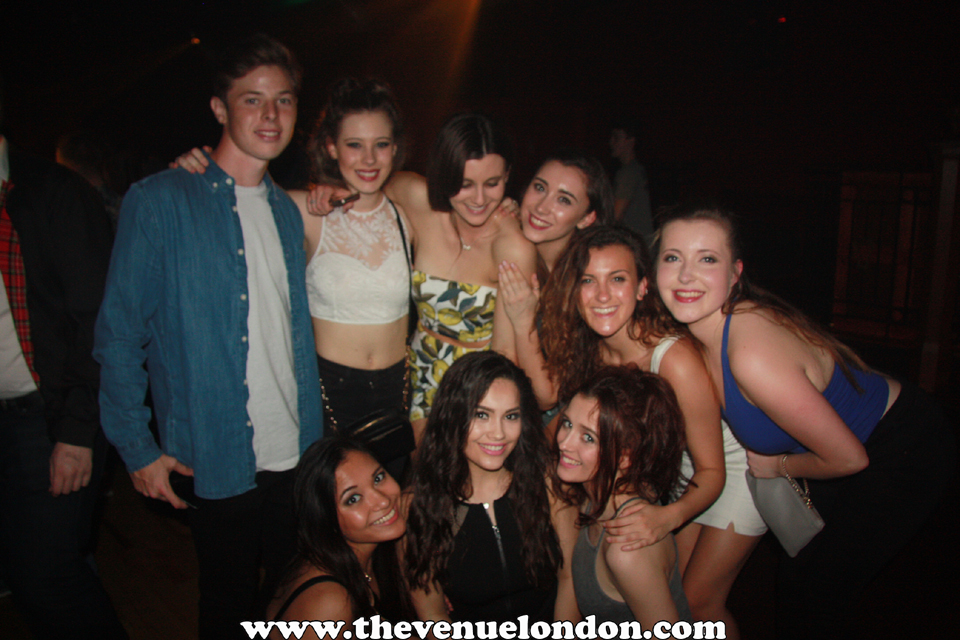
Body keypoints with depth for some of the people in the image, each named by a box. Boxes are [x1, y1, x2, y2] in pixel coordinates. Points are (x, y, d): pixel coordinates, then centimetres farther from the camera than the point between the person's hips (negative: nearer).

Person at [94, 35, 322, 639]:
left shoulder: (288, 211, 10)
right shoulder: (160, 201, -8)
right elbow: (120, 333, -6)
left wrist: (315, 435, 9)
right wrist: (137, 447, -9)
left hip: (297, 455, 5)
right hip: (217, 460, -5)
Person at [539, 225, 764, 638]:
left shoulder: (676, 360, -36)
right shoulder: (593, 348, -18)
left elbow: (712, 471, -27)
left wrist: (669, 516, -44)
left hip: (736, 466, -5)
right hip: (680, 468, 5)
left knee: (698, 603, 2)